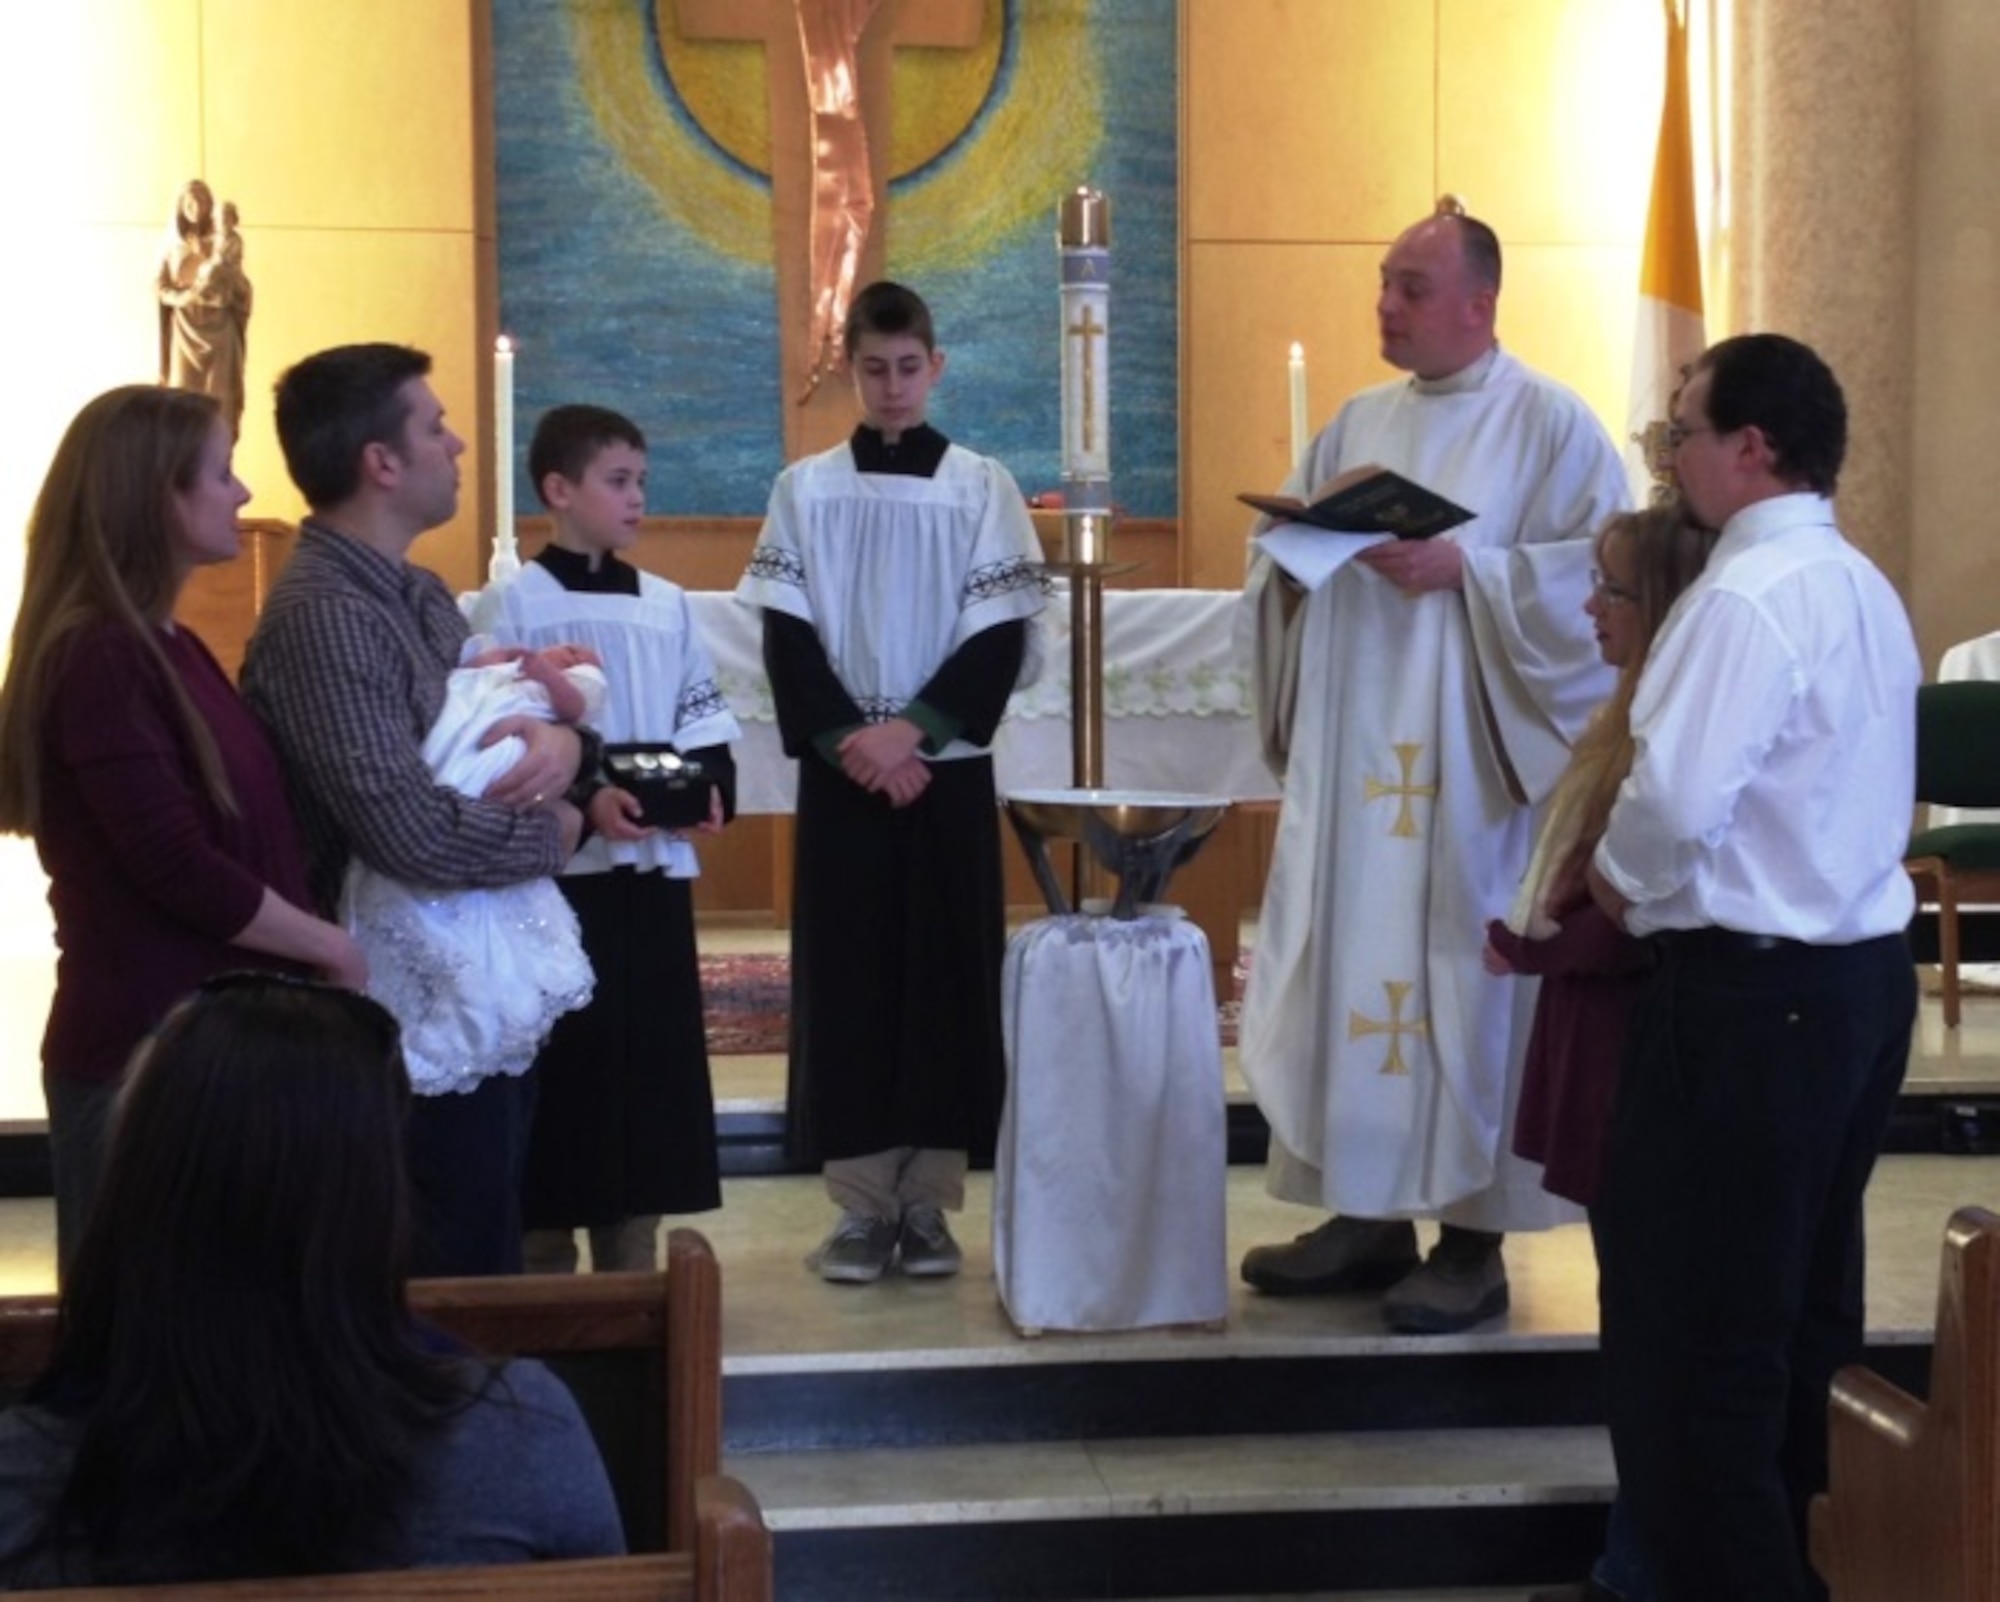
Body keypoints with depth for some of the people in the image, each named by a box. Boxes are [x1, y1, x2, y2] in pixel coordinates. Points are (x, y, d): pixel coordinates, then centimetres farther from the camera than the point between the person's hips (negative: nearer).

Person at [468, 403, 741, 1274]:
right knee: (564, 1058, -2)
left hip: (655, 868, 6)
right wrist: (582, 801, -21)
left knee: (655, 1053, 9)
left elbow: (705, 719, 14)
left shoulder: (666, 604, 12)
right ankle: (546, 1256, 8)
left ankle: (632, 1256, 20)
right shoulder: (511, 605, -5)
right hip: (561, 869, -5)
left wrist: (711, 789, -6)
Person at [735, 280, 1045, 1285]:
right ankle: (862, 1201, 6)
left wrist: (911, 731, -13)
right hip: (840, 774, 0)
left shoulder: (981, 486, 2)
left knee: (948, 976, 0)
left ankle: (928, 1197, 8)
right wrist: (850, 742, -12)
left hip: (949, 772, 0)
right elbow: (787, 638, 0)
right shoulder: (805, 487, 4)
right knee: (845, 977, 0)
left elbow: (1001, 639, -3)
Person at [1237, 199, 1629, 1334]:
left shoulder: (1550, 424, -5)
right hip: (1350, 750, 6)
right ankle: (1367, 1215, 18)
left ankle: (1474, 1238, 8)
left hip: (1468, 761, -6)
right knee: (1348, 963, 8)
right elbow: (1283, 559, 17)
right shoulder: (1358, 423, 14)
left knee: (1461, 970, -2)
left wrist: (1463, 569, -20)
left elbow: (1599, 571, -13)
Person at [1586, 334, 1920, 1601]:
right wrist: (1653, 877, 14)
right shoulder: (1863, 589, 11)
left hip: (1752, 992, -9)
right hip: (1863, 969, 10)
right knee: (1806, 1310, 19)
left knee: (1691, 1323, 1)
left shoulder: (1746, 597, -19)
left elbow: (1677, 801, -26)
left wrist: (1616, 877, -5)